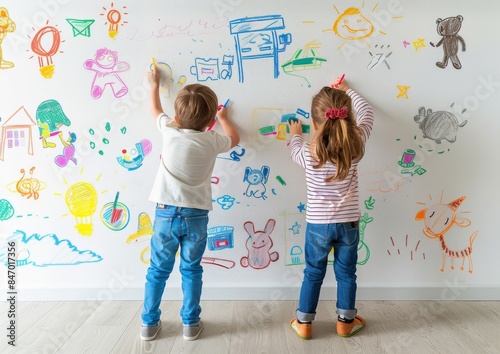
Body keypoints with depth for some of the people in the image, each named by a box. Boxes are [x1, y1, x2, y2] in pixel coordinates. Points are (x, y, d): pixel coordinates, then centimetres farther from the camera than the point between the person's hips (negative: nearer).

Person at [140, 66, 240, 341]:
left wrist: (154, 85, 36)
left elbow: (155, 110, 19)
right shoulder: (212, 140, -4)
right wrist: (223, 117, 36)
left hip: (166, 213, 1)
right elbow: (234, 139, 19)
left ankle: (149, 323, 27)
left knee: (157, 271, 15)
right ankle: (191, 324, 25)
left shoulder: (170, 131, -4)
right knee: (191, 271, 15)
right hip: (196, 216, 0)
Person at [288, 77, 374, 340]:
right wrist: (347, 92, 19)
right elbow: (366, 113, 5)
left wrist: (295, 135, 29)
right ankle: (345, 322, 34)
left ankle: (303, 324, 28)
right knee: (346, 274, 18)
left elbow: (295, 150, 8)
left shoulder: (309, 153, -18)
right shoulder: (356, 146, -14)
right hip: (348, 223, 2)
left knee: (313, 274, 15)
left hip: (317, 225, -1)